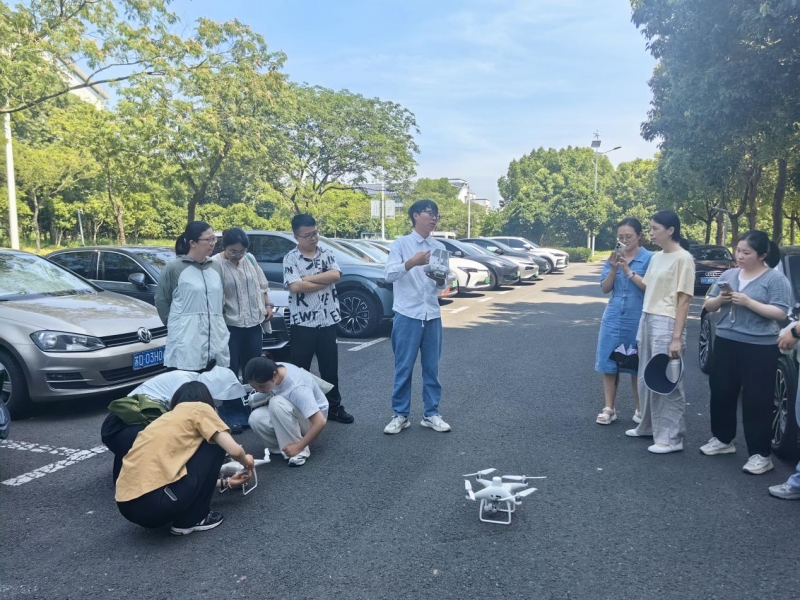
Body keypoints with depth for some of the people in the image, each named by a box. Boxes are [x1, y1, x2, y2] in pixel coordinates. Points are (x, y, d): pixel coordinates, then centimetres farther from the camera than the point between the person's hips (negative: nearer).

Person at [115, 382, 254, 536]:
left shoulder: (167, 418, 28)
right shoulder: (200, 409, 6)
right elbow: (235, 450, -1)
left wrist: (226, 482, 42)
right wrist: (247, 462, 22)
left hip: (127, 505, 9)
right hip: (155, 504, -9)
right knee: (215, 445, 10)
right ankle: (190, 520, 11)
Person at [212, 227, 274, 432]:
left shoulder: (250, 259, 5)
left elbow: (262, 285, 17)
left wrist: (268, 305, 10)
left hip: (254, 323, 5)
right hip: (230, 325, -5)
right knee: (231, 370, 1)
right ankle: (230, 414, 12)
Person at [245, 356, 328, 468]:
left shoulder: (297, 388, -36)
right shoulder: (273, 370, -18)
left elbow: (320, 422, -35)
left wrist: (298, 447, -29)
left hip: (310, 420, -6)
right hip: (288, 414, 6)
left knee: (277, 403, -35)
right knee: (256, 418, -23)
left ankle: (300, 452, -22)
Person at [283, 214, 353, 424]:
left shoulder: (326, 253, 5)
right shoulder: (291, 258, -5)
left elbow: (335, 275, -11)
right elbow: (295, 286, -19)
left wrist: (308, 278, -14)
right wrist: (324, 282, -12)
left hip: (328, 320, 3)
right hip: (303, 322, -3)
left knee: (330, 367, 12)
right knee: (300, 368, 7)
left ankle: (334, 406, 24)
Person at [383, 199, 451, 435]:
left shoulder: (439, 248, 11)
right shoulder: (401, 243, -2)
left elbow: (442, 286, 12)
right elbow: (389, 275, -14)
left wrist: (440, 279, -11)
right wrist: (412, 263, -28)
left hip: (432, 315, 4)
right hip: (407, 315, -4)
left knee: (431, 368, 9)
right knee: (404, 368, 2)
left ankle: (431, 414, 20)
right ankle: (400, 415, 13)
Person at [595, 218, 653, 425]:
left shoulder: (649, 258, -6)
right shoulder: (614, 257, 6)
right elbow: (605, 288, 2)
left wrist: (629, 271, -19)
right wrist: (613, 269, -13)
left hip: (638, 319, -3)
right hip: (613, 317, 4)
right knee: (609, 363, 4)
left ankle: (640, 410, 20)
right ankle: (609, 409, 14)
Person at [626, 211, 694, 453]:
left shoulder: (683, 258, -10)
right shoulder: (656, 257, 13)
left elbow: (684, 300, -14)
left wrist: (677, 337, -17)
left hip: (666, 323, -8)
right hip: (647, 320, 8)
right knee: (646, 379, 14)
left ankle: (671, 438, 5)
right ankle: (649, 426, 28)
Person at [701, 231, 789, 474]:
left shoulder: (775, 279, -5)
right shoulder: (728, 275, 10)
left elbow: (780, 313, -14)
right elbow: (708, 306, 13)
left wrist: (748, 302, -21)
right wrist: (719, 299, -9)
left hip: (759, 348, -6)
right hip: (726, 343, 6)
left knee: (757, 400, -2)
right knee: (721, 393, 12)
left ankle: (761, 454, 6)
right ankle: (722, 439, 29)